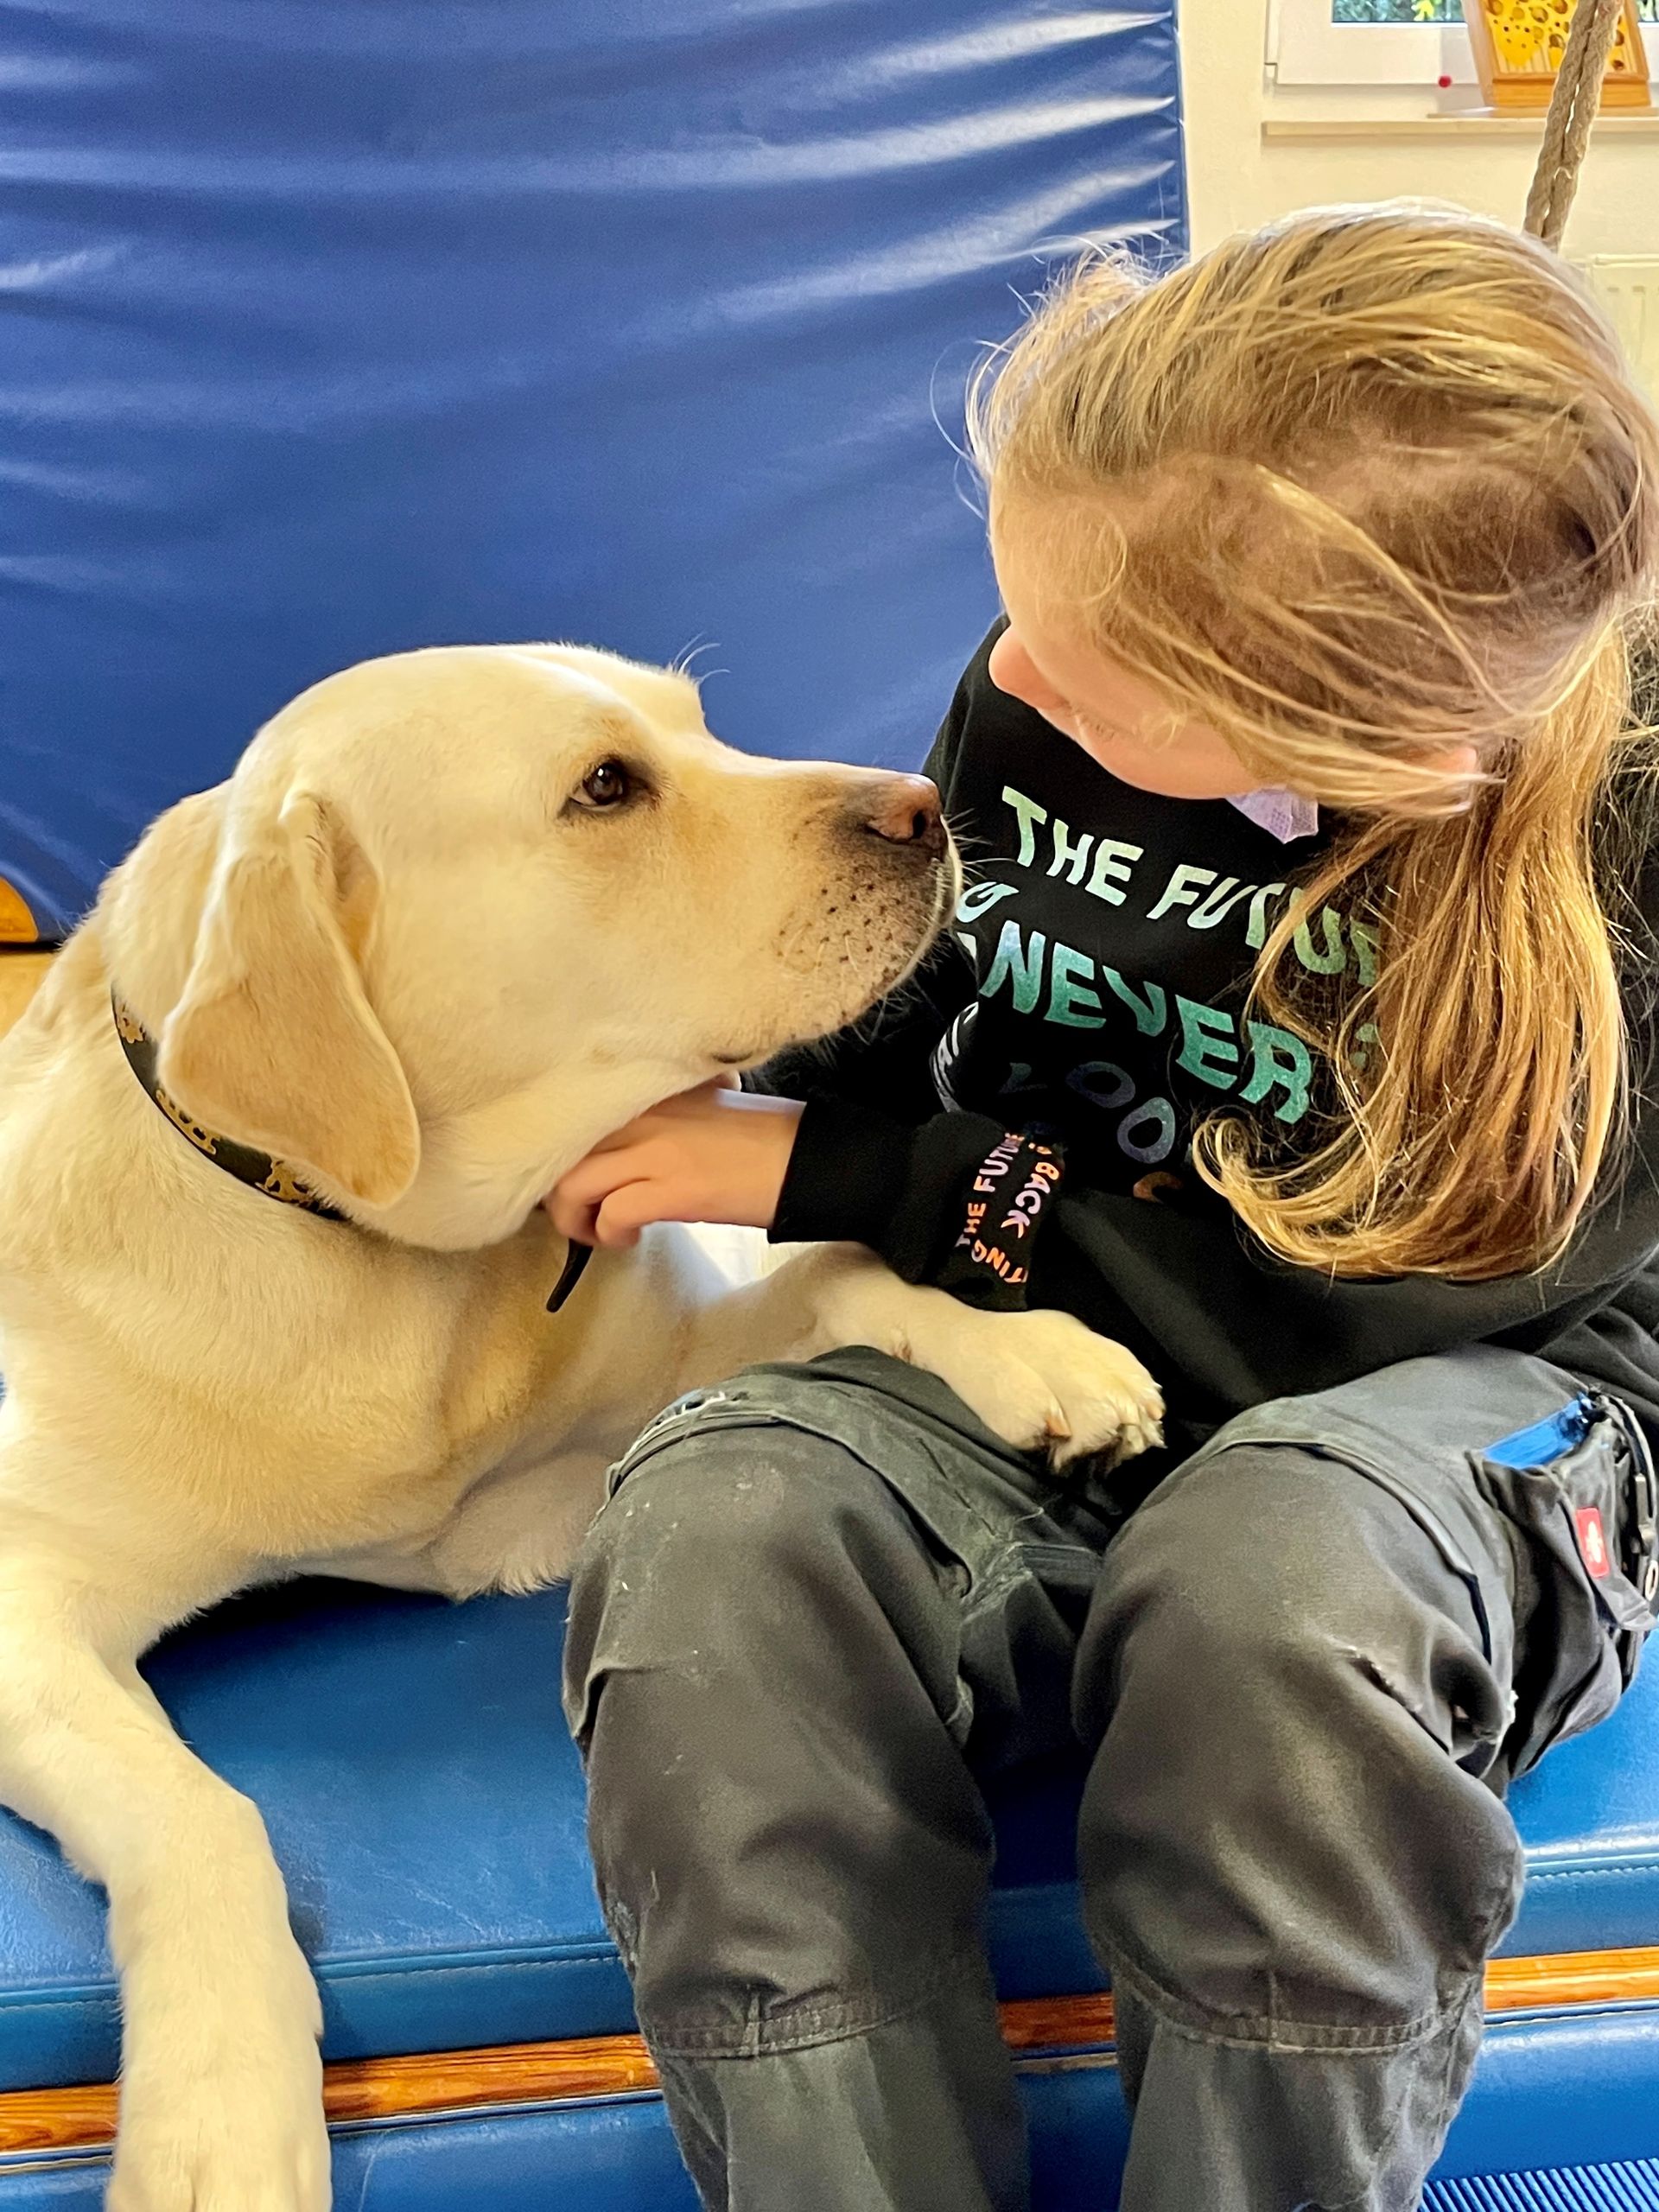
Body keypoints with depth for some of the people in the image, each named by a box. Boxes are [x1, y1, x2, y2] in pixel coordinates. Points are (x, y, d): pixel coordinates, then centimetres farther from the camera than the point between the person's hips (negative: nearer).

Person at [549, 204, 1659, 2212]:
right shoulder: (1035, 696, -5)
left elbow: (1328, 1312, -18)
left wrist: (824, 1173, -16)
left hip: (1447, 1403, -3)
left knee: (1271, 1572, -41)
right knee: (707, 1519, -30)